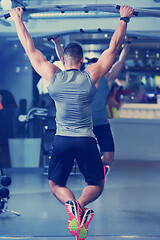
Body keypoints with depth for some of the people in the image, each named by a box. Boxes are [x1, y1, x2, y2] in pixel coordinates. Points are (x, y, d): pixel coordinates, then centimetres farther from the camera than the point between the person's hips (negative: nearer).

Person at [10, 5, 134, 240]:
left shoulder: (52, 75, 1)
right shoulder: (92, 75, -1)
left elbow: (29, 48, 9)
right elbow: (113, 47, 7)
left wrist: (18, 19, 20)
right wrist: (124, 18, 16)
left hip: (61, 141, 1)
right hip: (86, 141, 0)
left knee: (56, 185, 18)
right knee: (97, 184, 17)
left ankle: (71, 205, -17)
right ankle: (81, 205, -17)